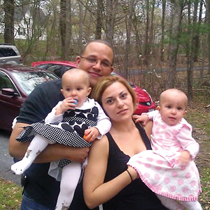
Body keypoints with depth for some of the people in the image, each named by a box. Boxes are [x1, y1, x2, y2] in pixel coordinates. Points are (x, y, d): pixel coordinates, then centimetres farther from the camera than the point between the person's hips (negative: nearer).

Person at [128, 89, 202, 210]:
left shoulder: (180, 129, -12)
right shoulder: (158, 116, 5)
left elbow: (193, 145, -12)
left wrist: (188, 153, -33)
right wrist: (146, 115, 12)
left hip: (176, 162, -5)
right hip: (160, 161, 6)